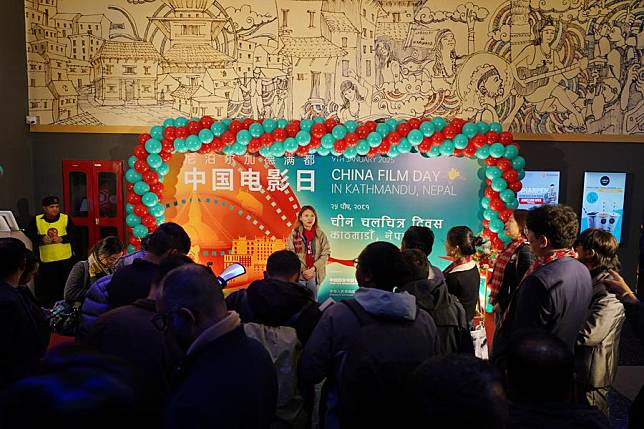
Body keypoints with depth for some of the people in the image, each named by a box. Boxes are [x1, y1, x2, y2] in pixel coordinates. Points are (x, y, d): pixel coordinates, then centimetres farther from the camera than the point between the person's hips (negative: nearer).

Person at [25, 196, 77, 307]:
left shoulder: (66, 218, -3)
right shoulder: (36, 220, 1)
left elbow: (74, 234, -5)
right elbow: (29, 235, 0)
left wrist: (62, 239, -20)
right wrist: (41, 238, -15)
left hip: (66, 258, -1)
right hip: (46, 260, 1)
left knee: (67, 284, 7)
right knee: (49, 285, 7)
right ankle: (50, 305, 21)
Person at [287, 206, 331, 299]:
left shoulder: (321, 234, 4)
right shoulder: (294, 234, 0)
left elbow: (325, 254, -1)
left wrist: (313, 268, -12)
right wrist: (302, 270, -11)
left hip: (315, 274, 1)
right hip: (298, 274, -1)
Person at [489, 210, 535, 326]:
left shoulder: (525, 251, -19)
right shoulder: (512, 246, 9)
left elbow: (520, 286, -22)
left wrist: (503, 304, -16)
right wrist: (494, 297, 10)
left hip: (508, 308, -9)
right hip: (500, 305, 9)